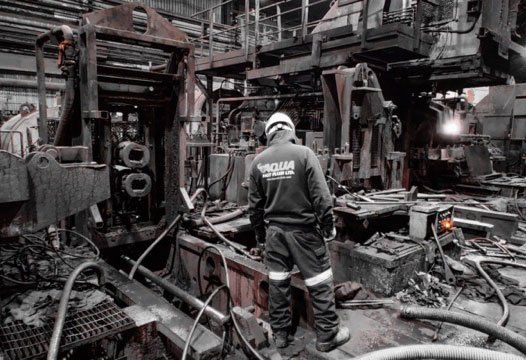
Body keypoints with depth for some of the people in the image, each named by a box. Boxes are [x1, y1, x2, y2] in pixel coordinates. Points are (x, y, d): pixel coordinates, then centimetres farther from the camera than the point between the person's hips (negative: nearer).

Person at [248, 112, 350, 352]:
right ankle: (327, 336, 19)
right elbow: (321, 196, -13)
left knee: (277, 282, 14)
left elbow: (254, 205, 7)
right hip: (304, 229, -4)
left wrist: (260, 234, 18)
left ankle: (280, 333, 27)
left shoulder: (258, 161, 2)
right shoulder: (303, 153, -11)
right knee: (319, 282, 8)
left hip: (274, 230, 4)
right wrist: (328, 227, -1)